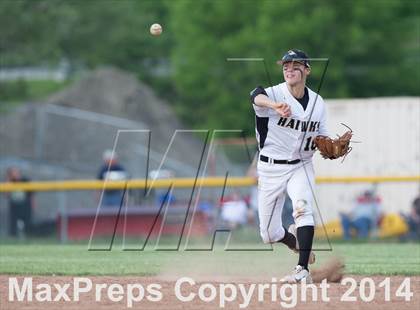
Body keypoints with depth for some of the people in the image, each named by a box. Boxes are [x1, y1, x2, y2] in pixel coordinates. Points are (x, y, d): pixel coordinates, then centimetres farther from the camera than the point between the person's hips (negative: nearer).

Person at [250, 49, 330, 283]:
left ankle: (303, 271, -31)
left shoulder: (318, 103, 1)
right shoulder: (275, 94, -13)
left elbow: (322, 138, 11)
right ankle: (294, 239, 39)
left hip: (301, 166, 1)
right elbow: (257, 96, -38)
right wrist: (275, 105, -61)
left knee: (303, 207, -28)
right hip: (271, 168, -1)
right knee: (270, 234, 3)